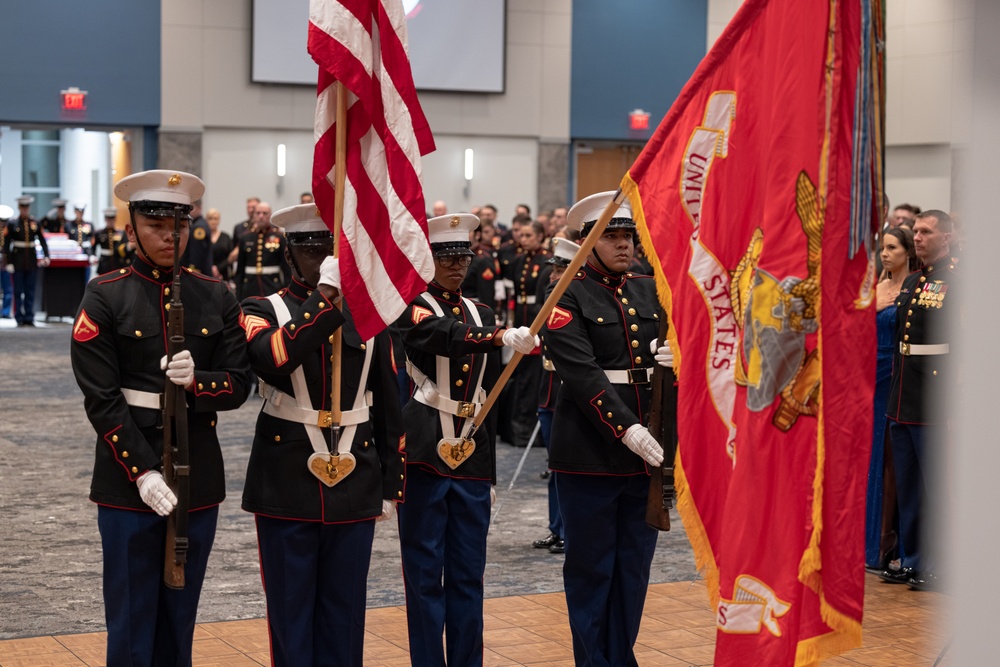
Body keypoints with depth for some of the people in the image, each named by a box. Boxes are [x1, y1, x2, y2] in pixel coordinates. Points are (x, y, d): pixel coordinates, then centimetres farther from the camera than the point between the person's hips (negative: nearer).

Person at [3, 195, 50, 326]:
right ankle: (19, 319, 7)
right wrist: (8, 263, -10)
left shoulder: (35, 223, 5)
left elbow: (42, 241, 7)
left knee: (30, 292, 5)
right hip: (18, 261, -2)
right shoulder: (12, 223, -3)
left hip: (32, 261, 2)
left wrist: (46, 256, -6)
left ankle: (29, 318, 9)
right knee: (18, 292, 2)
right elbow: (6, 244, -4)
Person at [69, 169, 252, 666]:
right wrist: (142, 472, -18)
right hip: (129, 478, -3)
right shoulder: (105, 298, -5)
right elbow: (101, 400, -9)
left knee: (180, 620, 13)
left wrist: (197, 380, -17)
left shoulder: (216, 298, 6)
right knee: (131, 624, 3)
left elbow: (239, 384, 4)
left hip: (198, 477, 3)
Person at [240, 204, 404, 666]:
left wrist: (390, 485, 9)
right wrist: (324, 297, -25)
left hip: (355, 489, 2)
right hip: (287, 488, -2)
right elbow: (272, 360, -25)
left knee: (344, 611, 9)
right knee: (291, 611, 5)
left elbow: (388, 407, 10)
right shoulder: (263, 311, -1)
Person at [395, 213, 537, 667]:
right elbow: (446, 336, -27)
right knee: (425, 573, 0)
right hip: (424, 456, -5)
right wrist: (504, 337, -41)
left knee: (468, 574, 9)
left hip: (472, 459, 5)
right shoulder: (410, 307, -3)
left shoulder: (481, 314, 16)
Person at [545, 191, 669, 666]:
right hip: (590, 453, -5)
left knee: (633, 568, 12)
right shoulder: (568, 297, -6)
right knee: (591, 569, 4)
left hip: (648, 449, 5)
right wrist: (626, 428, -25)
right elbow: (583, 374, -16)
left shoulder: (650, 291, 13)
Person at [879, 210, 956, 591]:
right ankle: (911, 561, 23)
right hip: (903, 399, 8)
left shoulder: (958, 280, -9)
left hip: (935, 400, -8)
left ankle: (939, 566, 7)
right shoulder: (911, 282, 16)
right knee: (907, 486, 13)